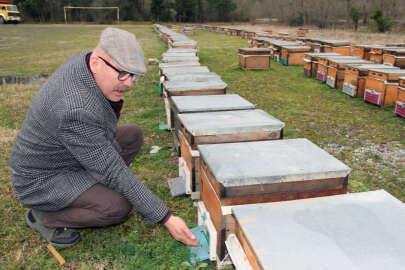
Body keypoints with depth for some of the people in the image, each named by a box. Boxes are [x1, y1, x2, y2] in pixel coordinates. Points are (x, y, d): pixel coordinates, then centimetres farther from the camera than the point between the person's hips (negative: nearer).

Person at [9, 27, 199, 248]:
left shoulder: (84, 60, -11)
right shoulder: (76, 110, -37)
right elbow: (114, 172, -33)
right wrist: (166, 219, -29)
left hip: (65, 156, 9)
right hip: (43, 180, -9)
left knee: (133, 135, 3)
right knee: (119, 207, -28)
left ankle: (95, 193, 11)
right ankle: (44, 217, -2)